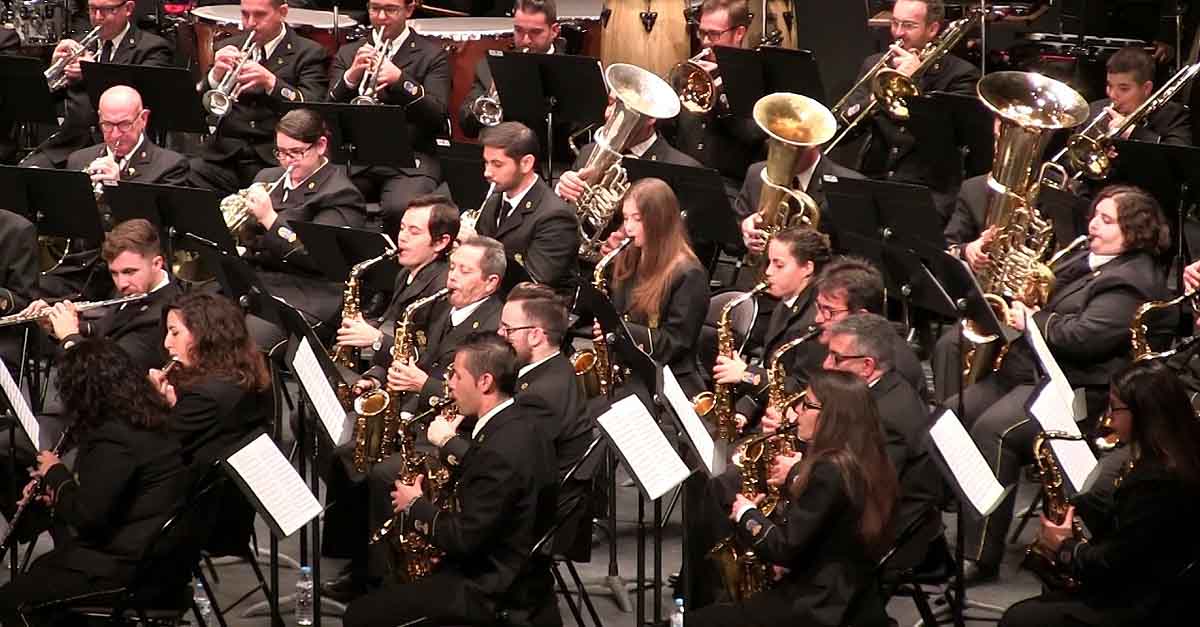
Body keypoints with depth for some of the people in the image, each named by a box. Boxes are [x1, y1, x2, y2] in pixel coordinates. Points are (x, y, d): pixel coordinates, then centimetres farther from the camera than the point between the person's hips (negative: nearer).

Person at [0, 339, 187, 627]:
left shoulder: (114, 436, -23)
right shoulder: (146, 421, 8)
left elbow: (86, 516, -23)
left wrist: (55, 473, -7)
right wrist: (57, 495, 9)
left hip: (133, 568, -10)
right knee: (41, 569, 29)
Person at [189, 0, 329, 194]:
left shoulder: (309, 53, 5)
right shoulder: (228, 48, 16)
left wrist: (271, 82, -23)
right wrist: (215, 75, -10)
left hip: (274, 159, -4)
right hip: (224, 155, 4)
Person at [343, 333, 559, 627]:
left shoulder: (502, 450, -26)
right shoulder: (516, 424, 5)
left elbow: (464, 540, -23)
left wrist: (416, 506, -8)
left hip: (492, 591, -10)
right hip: (506, 572, 10)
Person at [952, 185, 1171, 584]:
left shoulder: (1134, 281, -12)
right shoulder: (1084, 259, 20)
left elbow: (1083, 336, -23)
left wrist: (1032, 319, -13)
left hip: (1077, 389, -10)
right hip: (1025, 371, 10)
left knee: (992, 429, -31)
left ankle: (982, 556, -28)